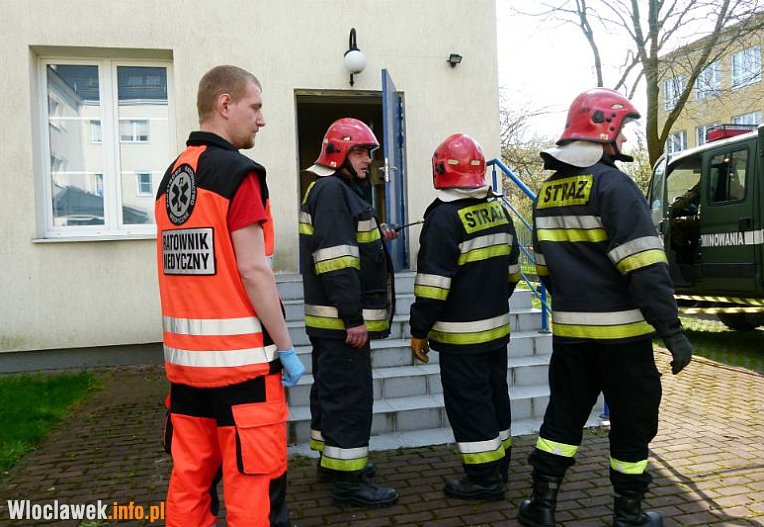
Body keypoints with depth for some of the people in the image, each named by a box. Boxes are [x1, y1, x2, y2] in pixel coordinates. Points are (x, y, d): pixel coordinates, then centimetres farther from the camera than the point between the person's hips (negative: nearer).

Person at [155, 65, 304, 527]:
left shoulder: (172, 176, 12)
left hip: (185, 356, 8)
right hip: (241, 357, -8)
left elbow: (184, 269, 14)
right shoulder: (238, 173, -11)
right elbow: (253, 271, -16)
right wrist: (286, 348, -9)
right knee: (254, 486, 3)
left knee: (189, 481, 17)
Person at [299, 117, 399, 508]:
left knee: (330, 388, 19)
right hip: (342, 319, -11)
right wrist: (354, 318, -25)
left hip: (332, 318, 11)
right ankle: (348, 480, 3)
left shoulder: (340, 190, 19)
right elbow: (335, 260, -24)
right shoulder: (332, 191, -15)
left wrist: (375, 237, 13)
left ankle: (331, 458, 33)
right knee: (350, 396, -5)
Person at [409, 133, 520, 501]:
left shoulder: (445, 217, -18)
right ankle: (499, 464, 32)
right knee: (494, 394, 19)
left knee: (468, 404, 2)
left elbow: (433, 283, -21)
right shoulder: (498, 210, 7)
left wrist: (419, 330, -14)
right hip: (498, 326, 9)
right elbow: (511, 269, 15)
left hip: (461, 334, -8)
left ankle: (484, 477, 10)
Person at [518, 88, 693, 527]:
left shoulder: (548, 192, 9)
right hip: (619, 329, -6)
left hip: (568, 328, 6)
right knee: (632, 420, 10)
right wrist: (673, 330, -17)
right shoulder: (613, 185, -14)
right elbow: (645, 266, -20)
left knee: (564, 412, 16)